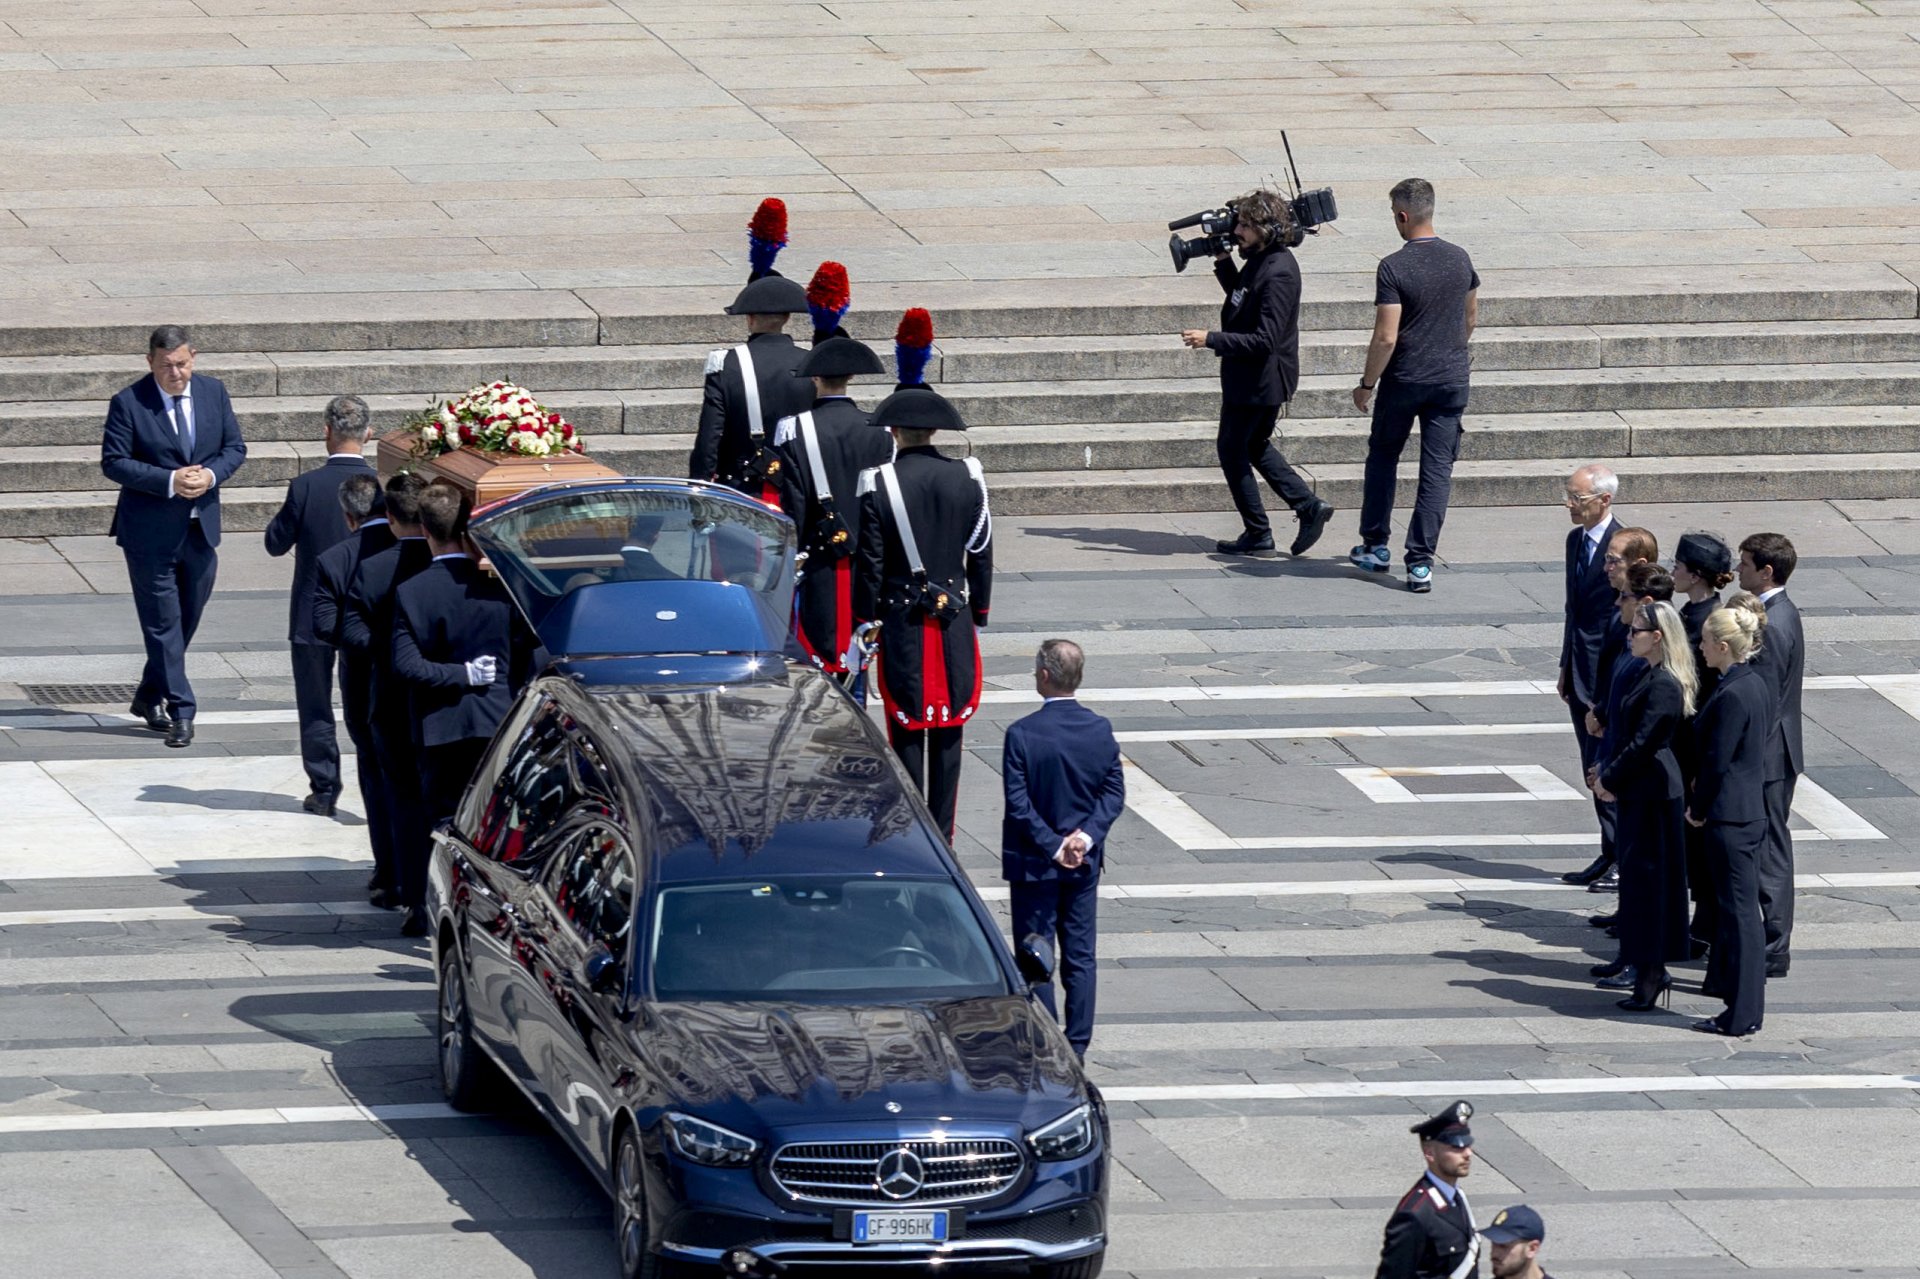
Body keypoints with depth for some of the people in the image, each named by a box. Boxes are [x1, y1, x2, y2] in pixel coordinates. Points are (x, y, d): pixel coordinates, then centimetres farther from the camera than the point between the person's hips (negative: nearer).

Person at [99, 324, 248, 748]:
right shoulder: (128, 403, -12)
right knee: (163, 622, -3)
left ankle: (150, 696, 32)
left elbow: (234, 448, 7)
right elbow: (113, 462, -14)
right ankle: (180, 712, 0)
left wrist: (211, 475, -15)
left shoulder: (213, 392, 2)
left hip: (201, 527, 5)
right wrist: (170, 481, -23)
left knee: (188, 616, 14)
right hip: (151, 531, -5)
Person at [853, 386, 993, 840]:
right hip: (954, 621, 2)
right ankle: (943, 833, 13)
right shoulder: (966, 479, -2)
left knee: (907, 731, 4)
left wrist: (866, 623, 1)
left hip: (901, 620, -2)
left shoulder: (879, 486, -11)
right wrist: (977, 612, 16)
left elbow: (870, 565, -8)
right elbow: (981, 555, 5)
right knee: (948, 733, 9)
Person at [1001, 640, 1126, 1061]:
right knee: (1080, 957, 11)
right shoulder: (1100, 730, -4)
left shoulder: (1022, 734, -17)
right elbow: (1115, 792, -4)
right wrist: (1085, 836, -10)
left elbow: (1019, 804, -18)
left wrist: (1053, 847, -13)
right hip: (1085, 864, 4)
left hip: (1035, 864, -4)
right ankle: (1077, 1048, 13)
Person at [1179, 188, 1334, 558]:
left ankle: (1257, 533, 11)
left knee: (1232, 448, 2)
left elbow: (1264, 340, -29)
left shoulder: (1278, 274, -26)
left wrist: (1211, 340, -27)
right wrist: (1223, 262, 10)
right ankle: (1308, 507, 21)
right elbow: (1241, 297, 25)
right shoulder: (1260, 260, 5)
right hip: (1246, 375, 10)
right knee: (1255, 446, 21)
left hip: (1259, 381, -10)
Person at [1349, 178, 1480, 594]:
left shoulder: (1394, 268, -16)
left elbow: (1386, 337, -19)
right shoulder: (1460, 260, 0)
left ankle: (1376, 545, 27)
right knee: (1438, 469, 3)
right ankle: (1421, 563, -1)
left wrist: (1367, 383, -6)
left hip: (1403, 381, -3)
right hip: (1452, 380, 3)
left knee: (1383, 458, 18)